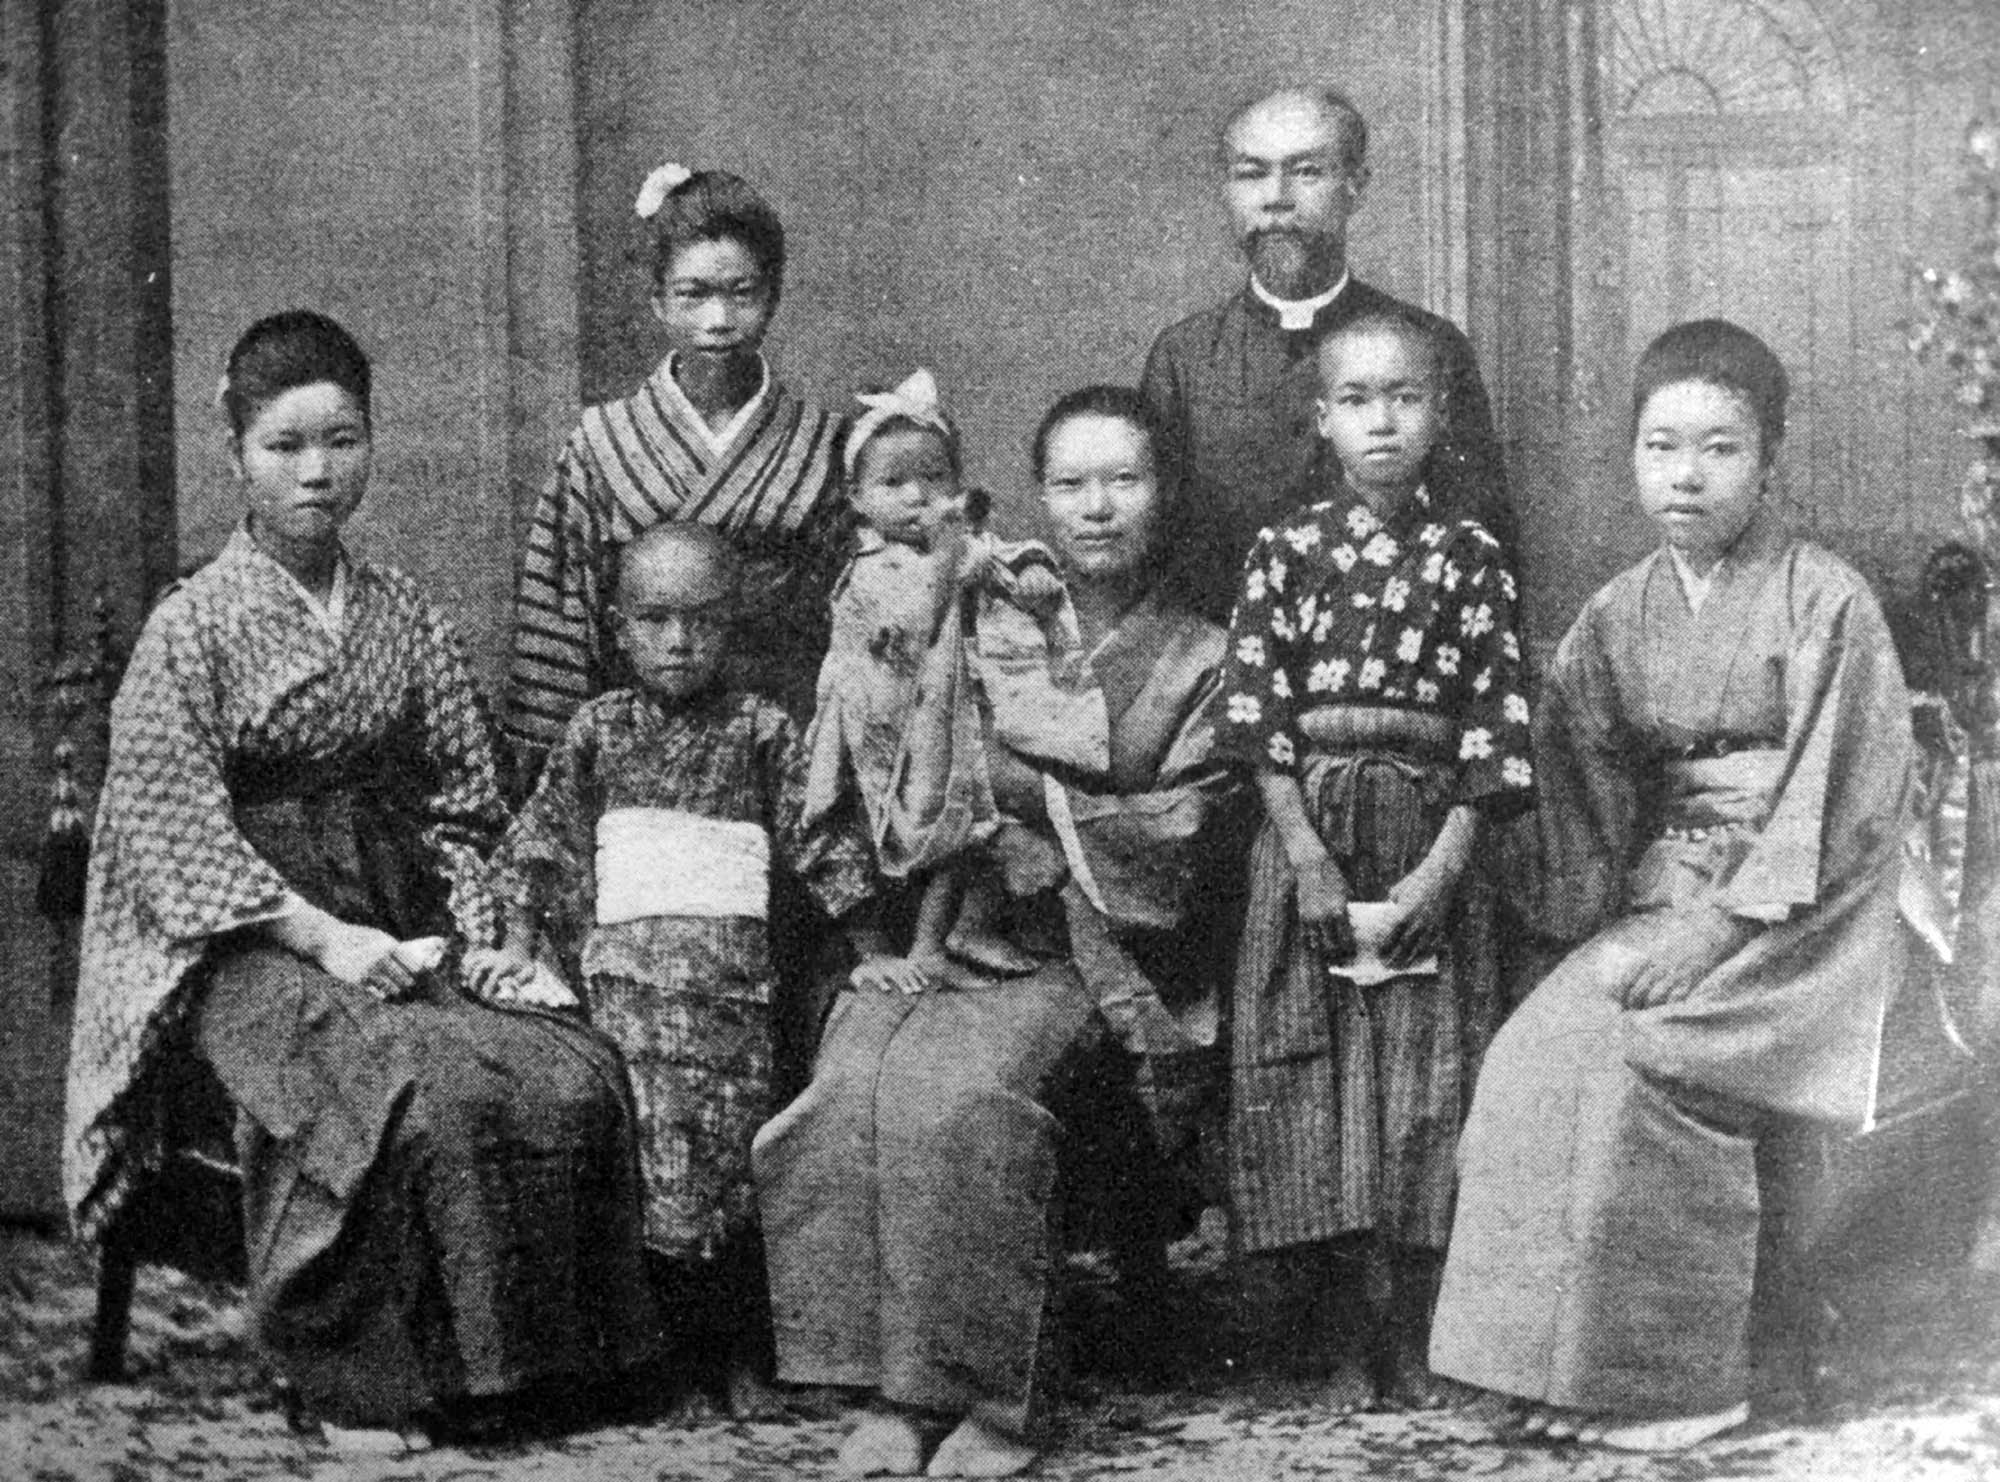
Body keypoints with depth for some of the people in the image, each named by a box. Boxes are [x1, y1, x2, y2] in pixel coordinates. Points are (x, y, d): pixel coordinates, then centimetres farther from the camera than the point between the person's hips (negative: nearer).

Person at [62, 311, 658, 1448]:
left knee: (572, 1083, -21)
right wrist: (320, 936, -16)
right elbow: (174, 832, -7)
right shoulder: (193, 627, -3)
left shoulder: (409, 620, 11)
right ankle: (359, 1378, -14)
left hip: (399, 935, 5)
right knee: (423, 1099, -31)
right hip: (246, 948, -4)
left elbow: (462, 803, 15)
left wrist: (468, 930, -3)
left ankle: (505, 1360, -6)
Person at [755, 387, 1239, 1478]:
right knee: (851, 1089, -29)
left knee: (966, 1093, -32)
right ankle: (893, 1389, -24)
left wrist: (1032, 794, -7)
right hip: (941, 936, 2)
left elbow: (1173, 848, 2)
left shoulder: (1199, 662, 13)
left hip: (1091, 960, -2)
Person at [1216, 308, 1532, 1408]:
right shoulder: (1287, 551, 4)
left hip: (1428, 839, 0)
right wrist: (1308, 856, -10)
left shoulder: (1472, 558, 3)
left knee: (1426, 1073, -1)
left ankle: (1409, 1346, 6)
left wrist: (1440, 869, -9)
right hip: (1308, 829, 0)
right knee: (1313, 1071, -1)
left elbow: (1494, 723, 0)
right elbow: (1258, 717, -1)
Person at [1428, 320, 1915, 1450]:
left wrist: (1714, 928, -19)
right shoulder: (1620, 617, 10)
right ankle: (1562, 1366, -12)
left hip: (1800, 919, -5)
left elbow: (1838, 807, -12)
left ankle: (1678, 1382, -16)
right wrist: (1608, 923, -7)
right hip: (1663, 891, 5)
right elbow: (1587, 791, 9)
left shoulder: (1827, 605, -7)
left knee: (1629, 1064, -28)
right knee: (1528, 1062, -20)